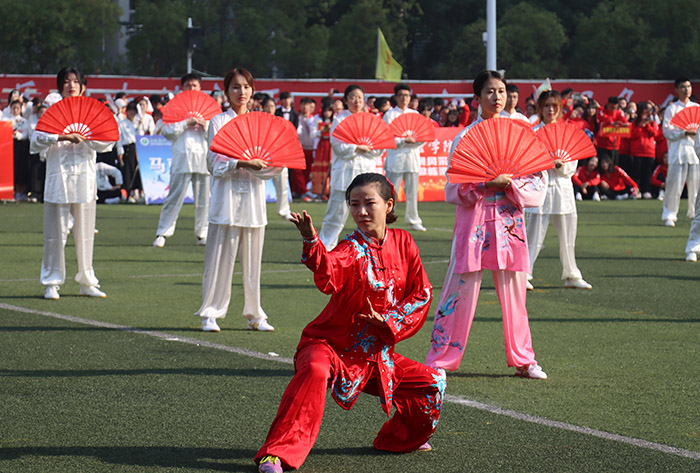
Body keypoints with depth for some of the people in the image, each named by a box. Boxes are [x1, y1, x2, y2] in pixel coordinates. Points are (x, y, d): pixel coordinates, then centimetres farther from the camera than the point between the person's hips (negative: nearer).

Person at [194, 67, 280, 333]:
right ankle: (210, 314, -1)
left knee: (253, 259, 5)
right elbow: (215, 163, -6)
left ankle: (254, 314, 11)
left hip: (253, 196, 4)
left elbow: (270, 167, 11)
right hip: (227, 194, -4)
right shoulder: (219, 122, 3)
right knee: (220, 258, -6)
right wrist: (242, 163, -20)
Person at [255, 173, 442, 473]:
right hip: (331, 345, -6)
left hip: (377, 354, 6)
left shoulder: (403, 243, 0)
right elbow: (328, 273, -40)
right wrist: (311, 241, -59)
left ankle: (397, 440, 30)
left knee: (432, 385, 4)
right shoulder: (351, 250, -16)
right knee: (315, 371, -37)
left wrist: (389, 322, -10)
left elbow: (422, 294, 5)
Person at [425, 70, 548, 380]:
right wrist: (485, 184, -18)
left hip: (509, 220, 2)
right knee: (461, 289, -4)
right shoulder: (465, 137, 1)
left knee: (514, 293, 6)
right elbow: (454, 189, -2)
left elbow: (538, 182, 5)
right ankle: (440, 360, 2)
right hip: (473, 221, -2)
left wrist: (508, 183, -12)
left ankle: (522, 360, 17)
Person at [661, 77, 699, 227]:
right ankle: (669, 215, 1)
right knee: (674, 185, -7)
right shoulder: (671, 109, 4)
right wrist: (685, 133, -16)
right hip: (677, 150, -3)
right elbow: (667, 132, -4)